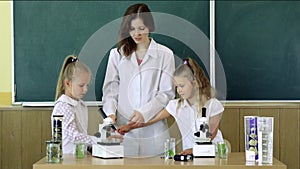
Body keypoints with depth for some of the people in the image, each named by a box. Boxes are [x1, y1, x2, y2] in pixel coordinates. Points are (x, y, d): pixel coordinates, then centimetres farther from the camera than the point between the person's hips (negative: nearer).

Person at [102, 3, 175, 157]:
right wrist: (111, 112, -9)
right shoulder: (117, 54, 9)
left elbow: (167, 92, 0)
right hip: (123, 127, 1)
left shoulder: (164, 54, 4)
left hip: (154, 129, -1)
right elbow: (110, 89, 9)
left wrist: (144, 112, -13)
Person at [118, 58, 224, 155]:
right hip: (189, 154, 2)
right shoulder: (176, 106, 2)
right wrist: (130, 126, -4)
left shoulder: (213, 105, -7)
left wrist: (193, 150, -21)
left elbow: (211, 135, -9)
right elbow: (152, 119, 6)